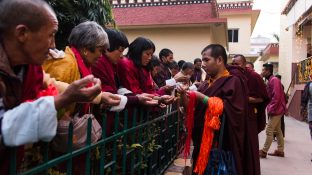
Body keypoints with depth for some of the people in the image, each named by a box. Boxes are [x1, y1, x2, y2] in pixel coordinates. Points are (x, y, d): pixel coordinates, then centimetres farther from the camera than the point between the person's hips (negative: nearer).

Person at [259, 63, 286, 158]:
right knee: (278, 130, 14)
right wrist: (270, 108, 10)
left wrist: (271, 109, -20)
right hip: (276, 110, 10)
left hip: (275, 110, -10)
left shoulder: (274, 80, -16)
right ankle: (280, 150, 21)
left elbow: (276, 96, -22)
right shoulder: (271, 80, 14)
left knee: (269, 131, -7)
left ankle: (264, 151, -2)